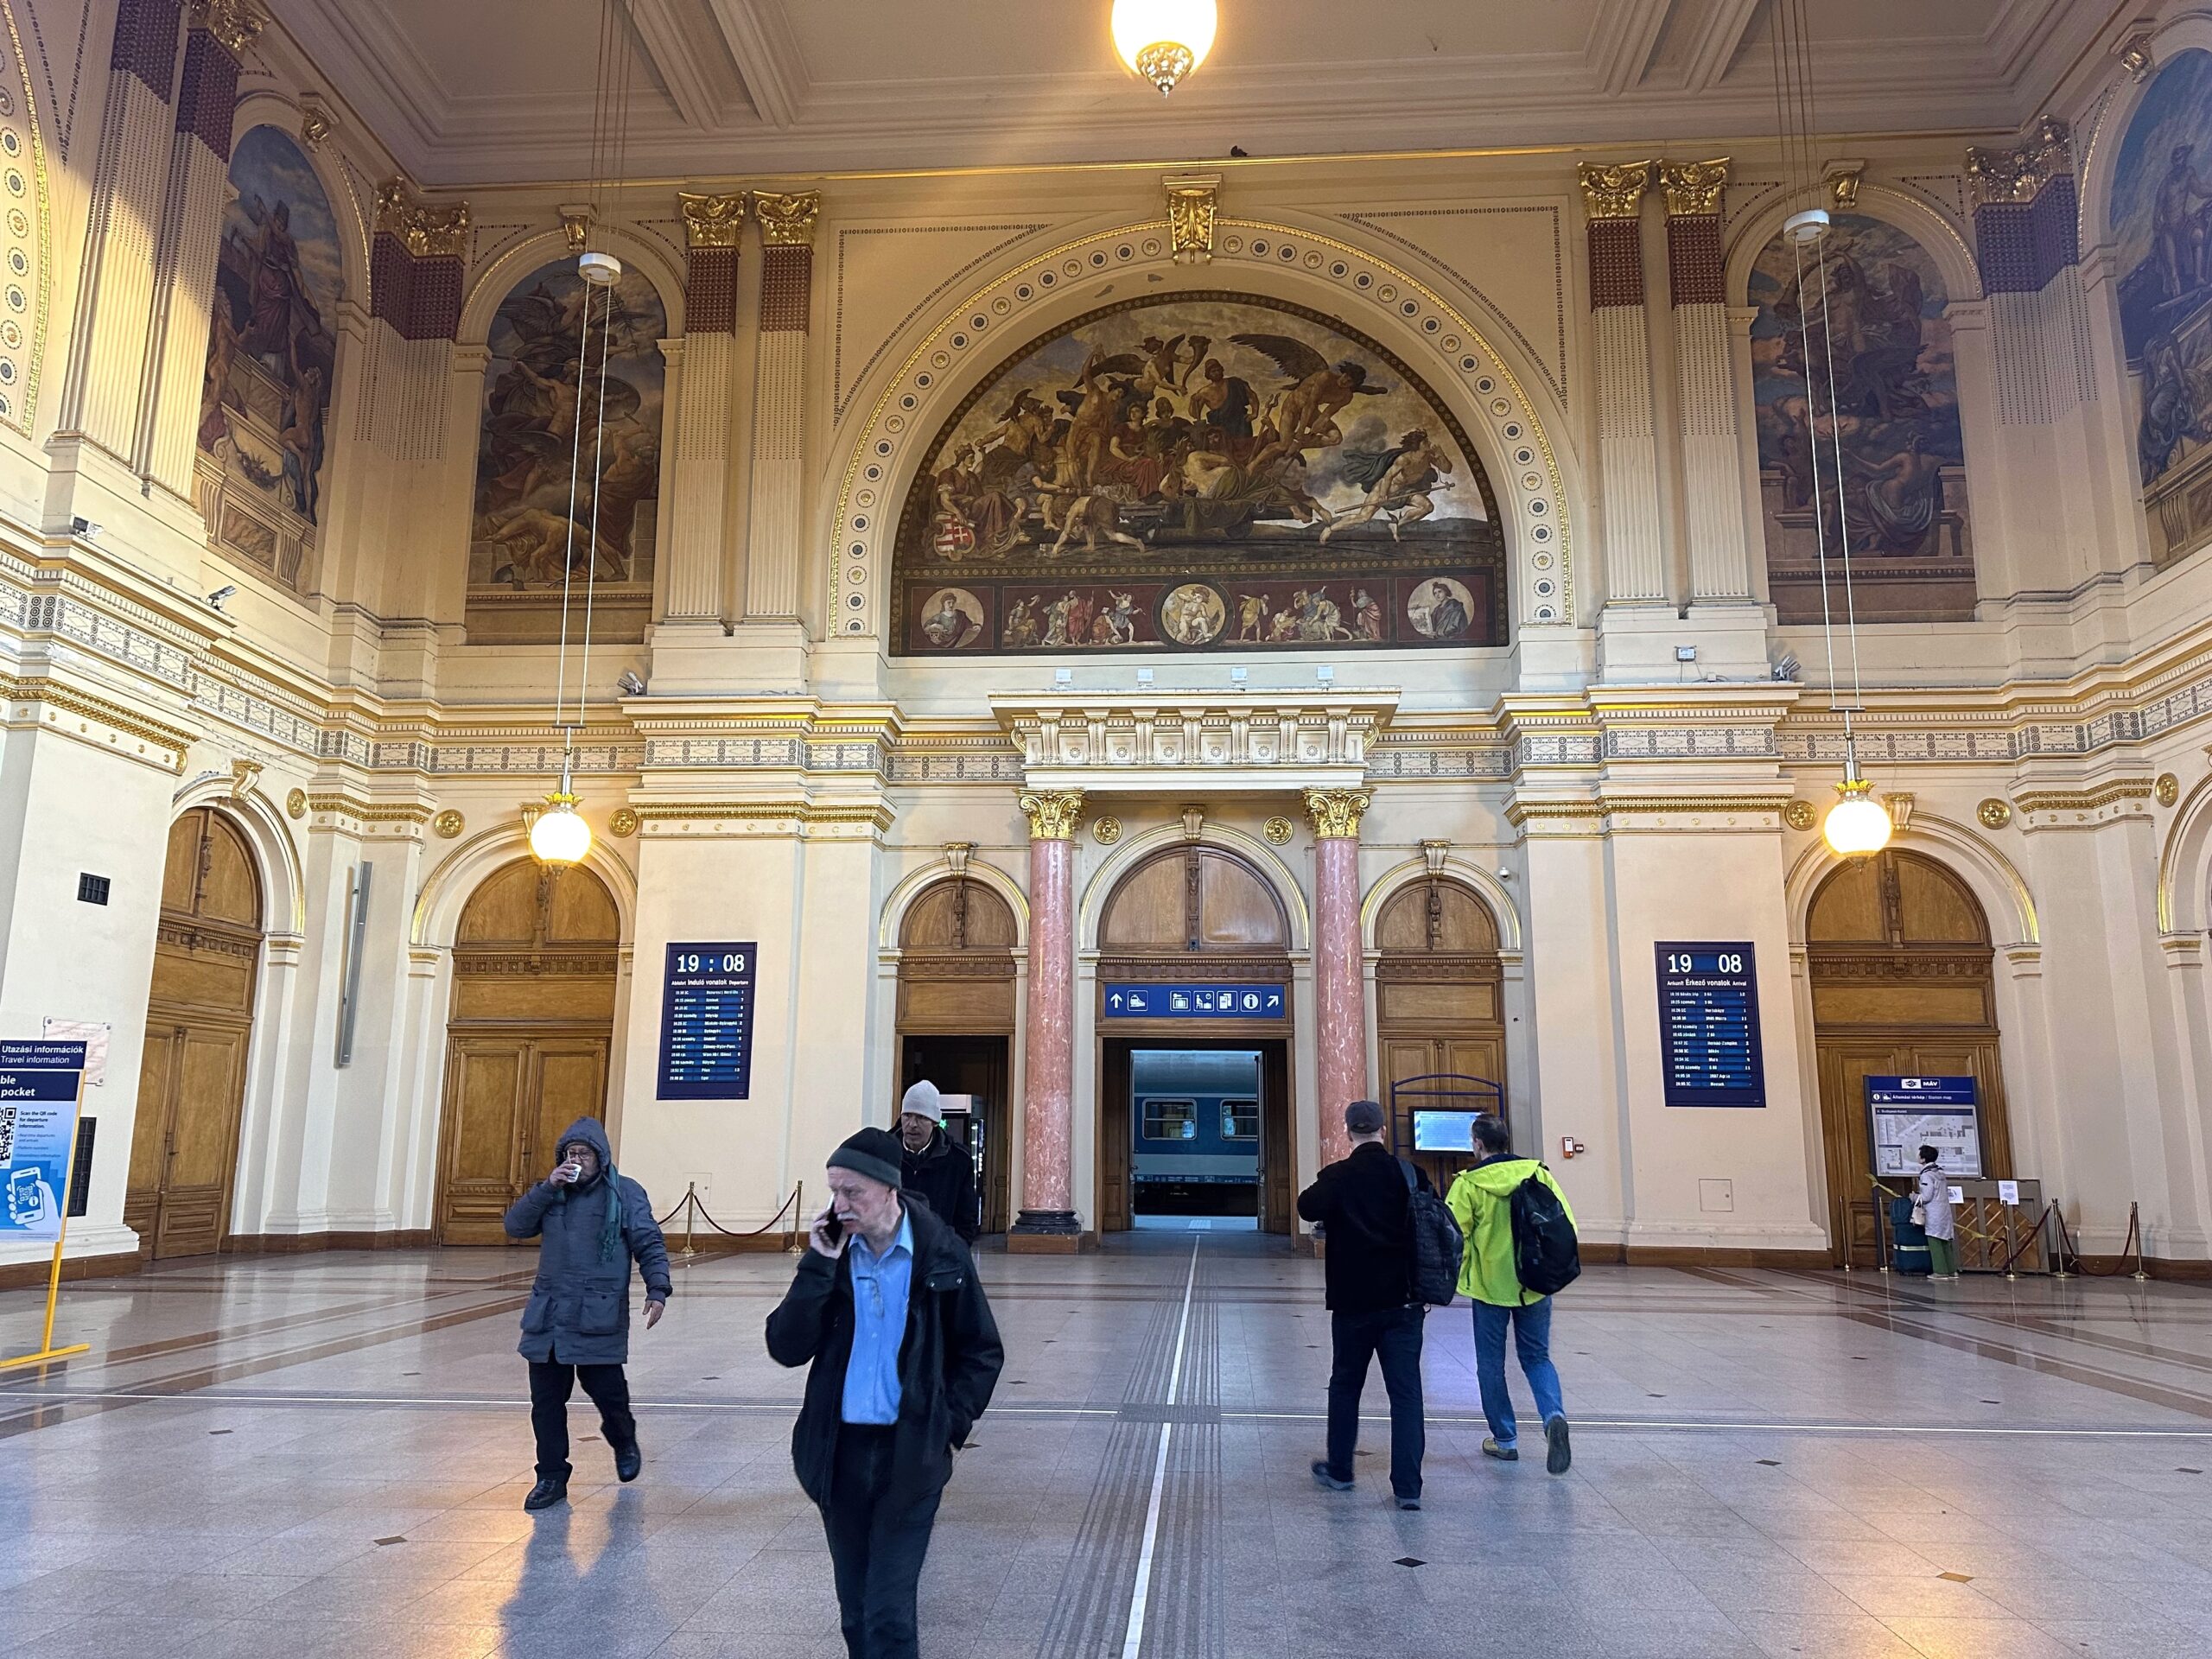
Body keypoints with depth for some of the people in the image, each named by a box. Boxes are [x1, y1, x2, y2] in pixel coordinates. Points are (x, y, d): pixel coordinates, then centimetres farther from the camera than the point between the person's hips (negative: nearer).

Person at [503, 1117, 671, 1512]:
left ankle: (624, 1442, 33)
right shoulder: (552, 1192, 11)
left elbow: (649, 1244, -5)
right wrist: (548, 1187, -10)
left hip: (599, 1318, -4)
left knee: (606, 1389, 1)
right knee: (546, 1398, 5)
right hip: (547, 1315, 4)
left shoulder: (625, 1193, -2)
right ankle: (551, 1477, 19)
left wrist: (657, 1290, -17)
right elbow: (515, 1226, 1)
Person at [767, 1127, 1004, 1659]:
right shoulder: (829, 1254, -1)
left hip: (911, 1456, -3)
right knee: (855, 1611, 15)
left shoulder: (942, 1255, -7)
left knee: (889, 1614, -6)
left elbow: (982, 1352, 2)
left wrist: (949, 1425, -7)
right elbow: (786, 1348, -9)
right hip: (840, 1451, 3)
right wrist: (818, 1267, -16)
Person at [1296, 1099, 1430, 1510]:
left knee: (1345, 1385, 16)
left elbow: (1308, 1208, -23)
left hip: (1353, 1302, -1)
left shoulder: (1337, 1176, -9)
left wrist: (1320, 1191, 0)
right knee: (1406, 1392, 3)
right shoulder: (1410, 1174, -1)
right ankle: (1407, 1486, -1)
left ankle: (1339, 1469, 28)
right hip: (1404, 1301, 2)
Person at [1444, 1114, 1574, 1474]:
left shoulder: (1469, 1183, -10)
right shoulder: (1538, 1173, -2)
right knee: (1537, 1357, 16)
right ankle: (1554, 1415, -9)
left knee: (1491, 1364, 13)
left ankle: (1505, 1440, 18)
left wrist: (1453, 1274, 5)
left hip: (1489, 1285, -3)